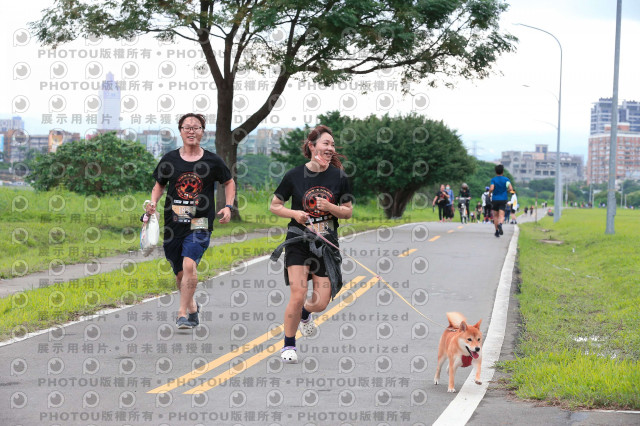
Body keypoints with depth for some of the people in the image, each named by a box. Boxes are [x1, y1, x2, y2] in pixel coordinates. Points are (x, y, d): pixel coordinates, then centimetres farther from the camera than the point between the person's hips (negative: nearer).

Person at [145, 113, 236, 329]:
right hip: (174, 223, 3)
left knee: (189, 264, -23)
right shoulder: (170, 159, 5)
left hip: (200, 224, -3)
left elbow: (229, 182, 17)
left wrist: (228, 206, 2)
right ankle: (192, 307, 37)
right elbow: (159, 184, 19)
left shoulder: (212, 161, 2)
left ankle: (183, 314, -17)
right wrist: (153, 203, 1)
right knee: (180, 273, 10)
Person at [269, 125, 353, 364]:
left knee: (320, 303, 0)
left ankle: (304, 314, 38)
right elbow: (274, 205, 6)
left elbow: (348, 212, 6)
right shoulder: (295, 175, -4)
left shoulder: (339, 177, 0)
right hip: (299, 241, -2)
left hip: (326, 243, 2)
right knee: (298, 296, -14)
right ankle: (288, 345, 7)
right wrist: (294, 213, -13)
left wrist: (330, 207, -14)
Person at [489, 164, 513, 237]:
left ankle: (497, 231, 14)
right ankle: (500, 224, -39)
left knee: (495, 215, 13)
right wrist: (506, 190, 11)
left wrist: (489, 192, 4)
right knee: (501, 216, -6)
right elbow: (510, 188, -10)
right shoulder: (506, 179, 1)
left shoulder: (493, 180, -3)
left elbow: (491, 189, -18)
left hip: (495, 199, 0)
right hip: (503, 199, 0)